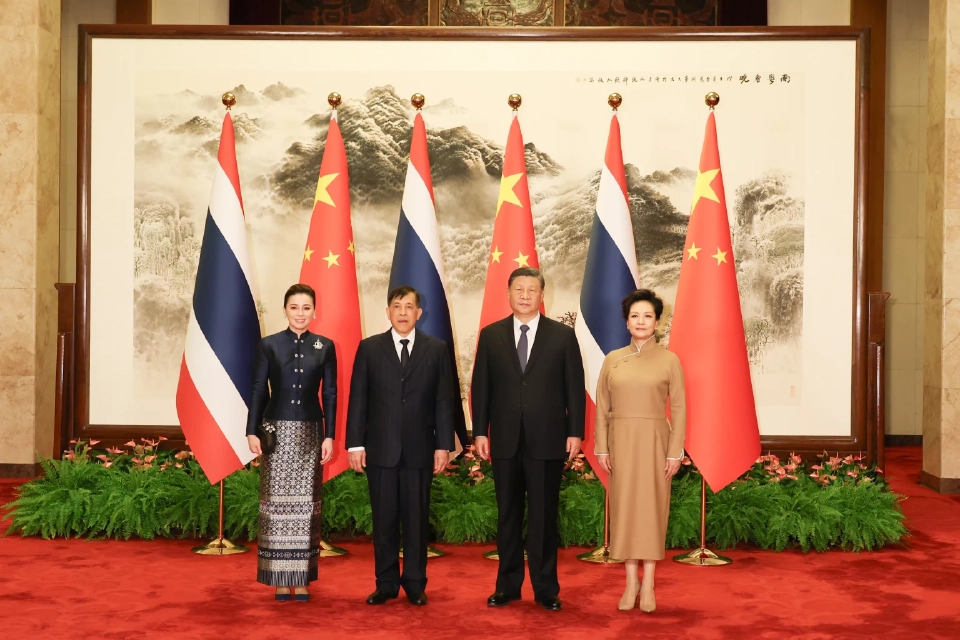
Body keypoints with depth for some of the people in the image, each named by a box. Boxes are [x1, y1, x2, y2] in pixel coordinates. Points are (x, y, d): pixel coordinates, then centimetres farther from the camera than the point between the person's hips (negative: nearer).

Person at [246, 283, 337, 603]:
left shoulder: (325, 347, 4)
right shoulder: (269, 345, 1)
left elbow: (330, 394, 3)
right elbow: (258, 390, 2)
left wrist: (329, 436, -3)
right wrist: (252, 431, -5)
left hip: (310, 432, 1)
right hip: (277, 430, -1)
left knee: (306, 503, 3)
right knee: (277, 502, 1)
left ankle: (303, 577, 10)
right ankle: (281, 577, 9)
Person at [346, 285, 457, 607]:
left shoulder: (437, 349, 4)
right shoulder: (369, 348, 4)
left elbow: (444, 400, 2)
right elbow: (358, 399, 2)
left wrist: (444, 444, -3)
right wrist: (355, 444, -4)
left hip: (420, 449, 0)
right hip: (380, 448, 0)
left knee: (417, 518, 6)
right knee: (384, 519, 7)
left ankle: (415, 583, 17)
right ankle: (386, 583, 17)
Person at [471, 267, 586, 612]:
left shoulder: (563, 335, 2)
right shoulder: (491, 335, 6)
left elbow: (574, 387, 1)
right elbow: (481, 386, 5)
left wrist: (575, 432, -4)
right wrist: (479, 431, 0)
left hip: (547, 440, -1)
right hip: (505, 440, 2)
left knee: (544, 515, 4)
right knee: (508, 514, 10)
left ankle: (546, 588, 14)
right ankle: (507, 585, 20)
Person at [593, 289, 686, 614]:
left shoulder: (669, 360, -2)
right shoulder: (612, 359, 4)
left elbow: (678, 408, -3)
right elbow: (602, 408, 6)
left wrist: (675, 452, -8)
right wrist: (601, 447, 0)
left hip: (654, 441, -2)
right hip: (621, 441, 2)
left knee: (652, 506, 2)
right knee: (625, 505, 5)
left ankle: (648, 585, 10)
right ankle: (630, 582, 15)